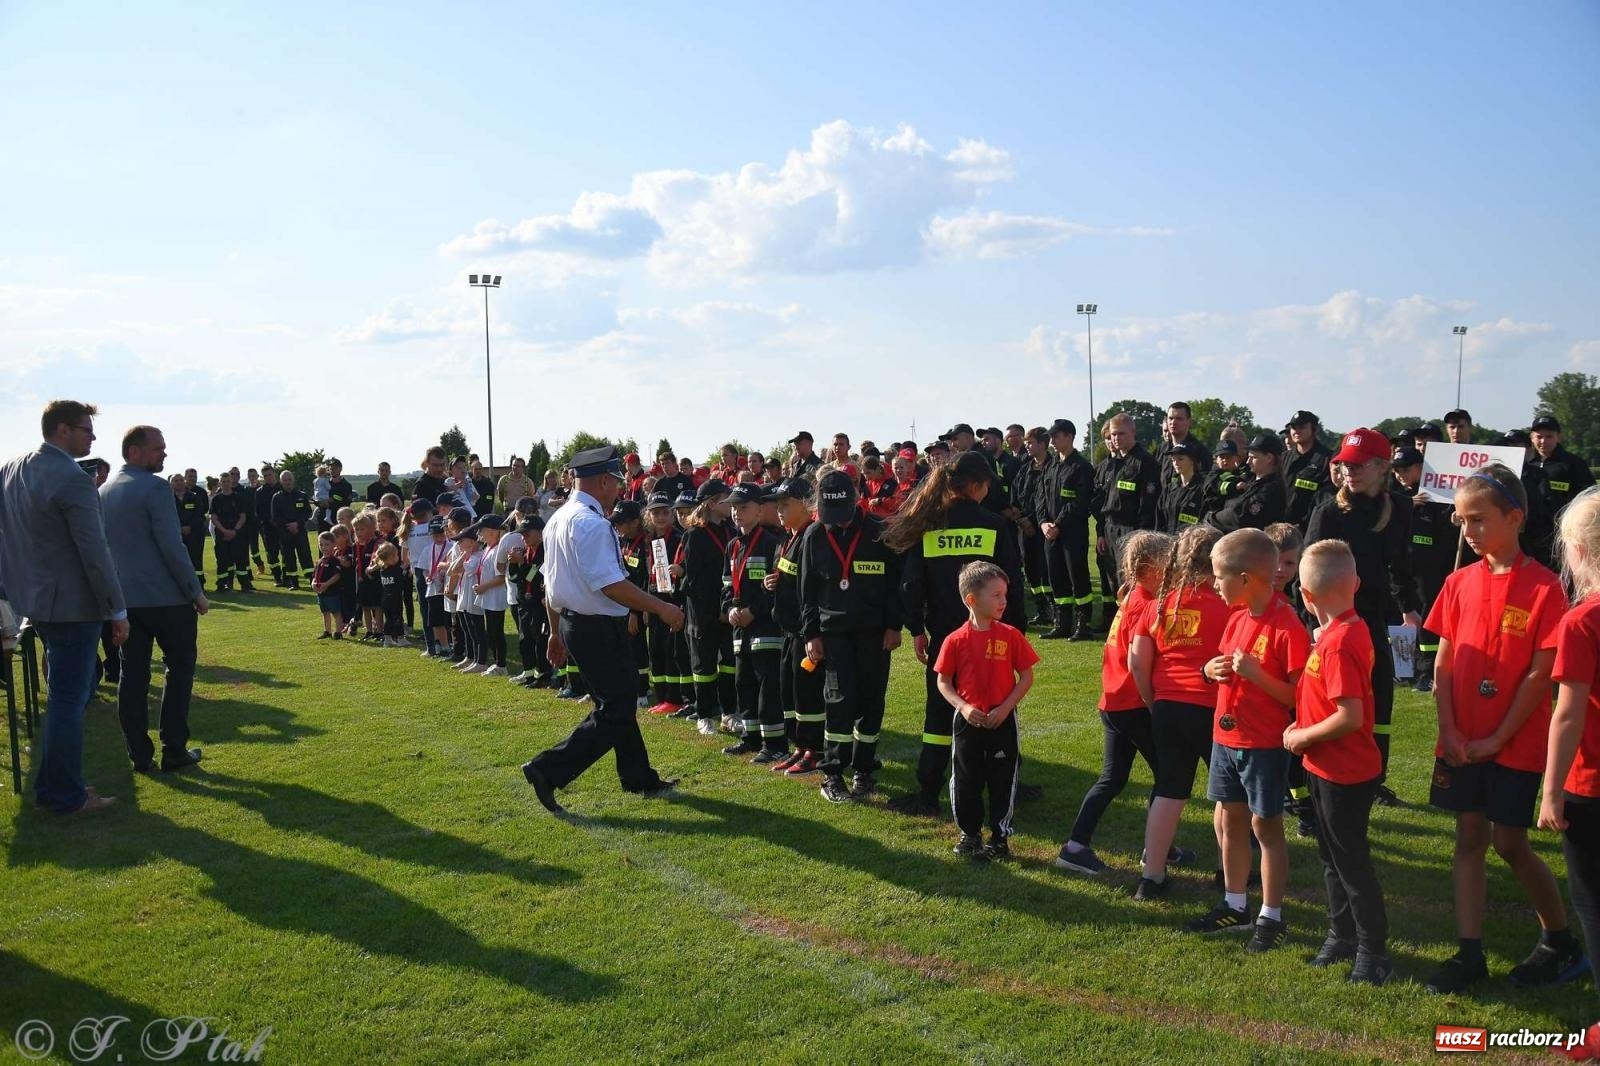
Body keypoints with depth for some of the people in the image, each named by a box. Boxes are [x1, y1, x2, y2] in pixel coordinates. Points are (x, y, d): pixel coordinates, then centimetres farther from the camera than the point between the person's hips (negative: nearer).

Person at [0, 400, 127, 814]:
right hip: (72, 604, -9)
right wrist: (117, 611, -13)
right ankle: (67, 796, 11)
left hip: (34, 597, 9)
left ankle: (51, 783, 29)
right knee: (69, 699, 1)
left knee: (65, 695, 20)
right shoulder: (73, 480, -19)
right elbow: (95, 552, -19)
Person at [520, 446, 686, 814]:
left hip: (573, 621, 11)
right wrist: (660, 608, -19)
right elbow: (610, 584, -26)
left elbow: (550, 582, 17)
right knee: (615, 711, -3)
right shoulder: (591, 523, -20)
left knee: (619, 700, 20)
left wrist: (556, 632, 24)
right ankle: (548, 770, -4)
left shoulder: (558, 519, 11)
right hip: (598, 628, -11)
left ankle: (640, 778, 30)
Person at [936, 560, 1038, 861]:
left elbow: (1026, 677, -2)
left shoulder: (1011, 636, -7)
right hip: (968, 721, 0)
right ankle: (970, 834, 29)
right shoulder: (956, 640, -8)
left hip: (1002, 720, 0)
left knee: (1003, 780, 7)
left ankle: (999, 836, 23)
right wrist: (962, 706, -15)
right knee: (966, 780, 11)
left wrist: (1005, 707, -12)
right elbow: (943, 681, 0)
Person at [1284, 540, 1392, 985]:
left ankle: (1373, 952, 18)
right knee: (1333, 856, 21)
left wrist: (1302, 737, -17)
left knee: (1351, 862, 4)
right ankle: (1342, 935, 35)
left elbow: (1350, 717, -30)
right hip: (1330, 768, 10)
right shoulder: (1349, 629, 4)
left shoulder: (1337, 643, -26)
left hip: (1344, 773, -10)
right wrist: (1304, 726, 4)